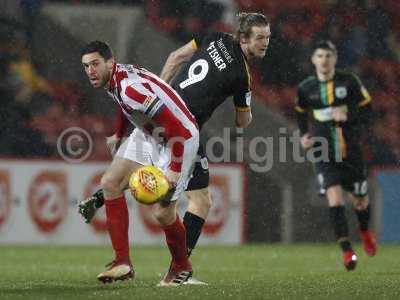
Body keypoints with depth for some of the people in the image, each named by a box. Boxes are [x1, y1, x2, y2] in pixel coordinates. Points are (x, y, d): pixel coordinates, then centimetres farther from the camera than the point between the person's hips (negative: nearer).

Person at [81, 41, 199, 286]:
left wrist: (175, 170, -28)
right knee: (110, 182, -2)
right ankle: (123, 263, 0)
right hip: (148, 134, 9)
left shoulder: (130, 88, -33)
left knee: (163, 212, -10)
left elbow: (177, 129, -32)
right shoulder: (112, 80, -5)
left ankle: (182, 267, 19)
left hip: (181, 138, -9)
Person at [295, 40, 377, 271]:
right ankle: (347, 252, -15)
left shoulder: (349, 81, -7)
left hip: (351, 151, 0)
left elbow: (366, 110, -3)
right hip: (325, 154, 0)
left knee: (360, 200, 12)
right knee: (335, 199, -17)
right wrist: (304, 134, 6)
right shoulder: (306, 88, 0)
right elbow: (301, 112, 20)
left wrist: (348, 115, -21)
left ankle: (365, 231, 46)